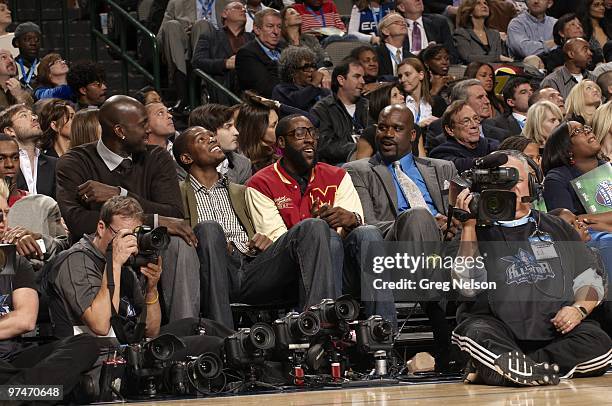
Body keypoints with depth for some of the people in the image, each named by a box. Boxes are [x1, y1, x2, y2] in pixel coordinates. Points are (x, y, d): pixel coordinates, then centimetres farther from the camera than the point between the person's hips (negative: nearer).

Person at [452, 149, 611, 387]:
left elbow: (589, 281, 20)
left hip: (556, 329, 3)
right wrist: (468, 226, -5)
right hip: (499, 329, -2)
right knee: (476, 331, -35)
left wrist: (579, 309, -2)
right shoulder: (479, 231, 15)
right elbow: (469, 287, -1)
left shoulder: (557, 229, 23)